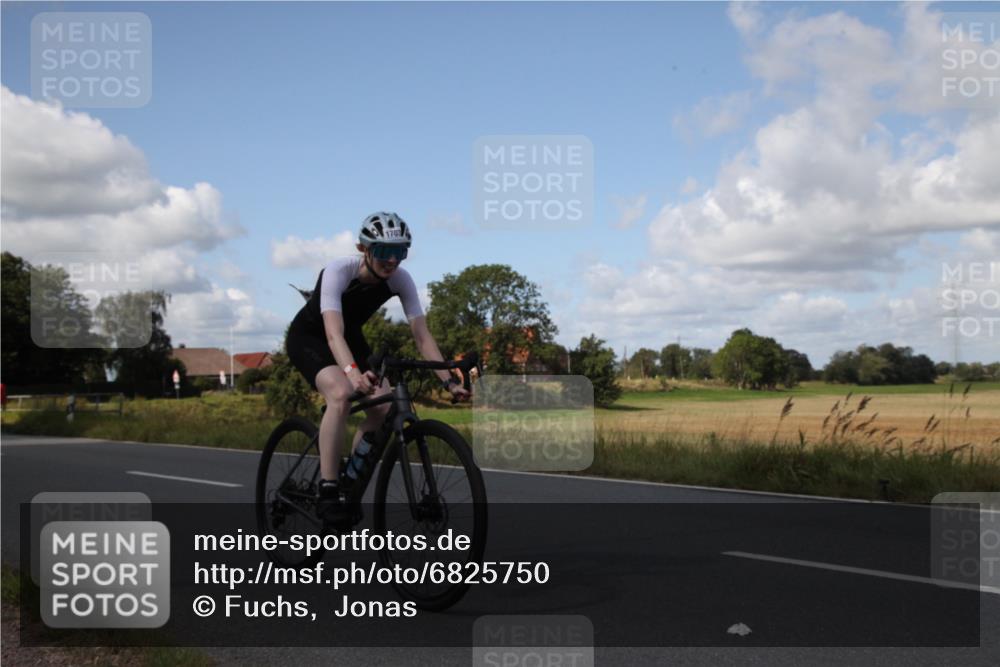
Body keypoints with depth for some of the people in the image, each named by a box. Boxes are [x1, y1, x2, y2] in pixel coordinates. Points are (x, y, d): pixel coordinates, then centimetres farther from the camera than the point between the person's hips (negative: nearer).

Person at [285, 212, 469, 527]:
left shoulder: (400, 279, -20)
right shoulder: (338, 271, -34)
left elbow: (422, 335, -20)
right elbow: (333, 333, -46)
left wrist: (449, 380, -31)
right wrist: (354, 373, -64)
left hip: (351, 337, 5)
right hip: (308, 337, -5)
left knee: (385, 407, -15)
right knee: (342, 394, -34)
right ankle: (327, 492, -26)